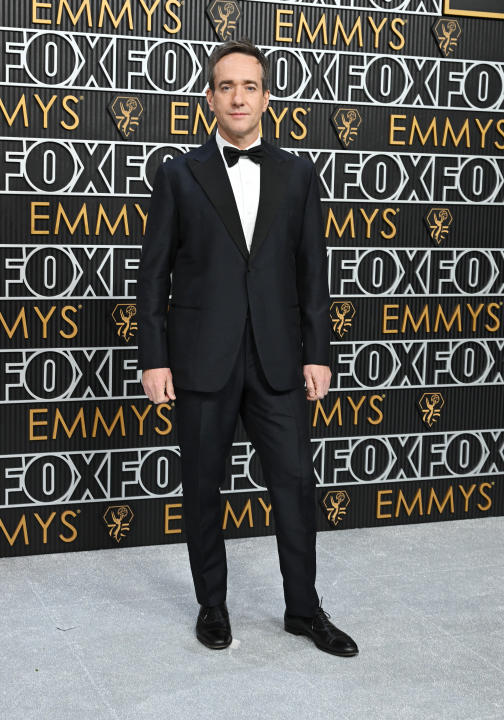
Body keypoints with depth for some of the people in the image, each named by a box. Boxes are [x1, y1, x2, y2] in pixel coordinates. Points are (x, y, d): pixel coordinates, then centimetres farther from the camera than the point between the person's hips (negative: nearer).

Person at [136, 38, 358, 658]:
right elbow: (154, 275, 1)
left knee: (296, 484, 4)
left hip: (276, 362, 1)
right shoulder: (179, 175, 3)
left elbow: (312, 272, 7)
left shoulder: (297, 175, 8)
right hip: (201, 362, -1)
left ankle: (303, 609, 21)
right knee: (202, 489, 8)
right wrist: (154, 360, -5)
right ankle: (212, 605, 26)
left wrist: (317, 354, 2)